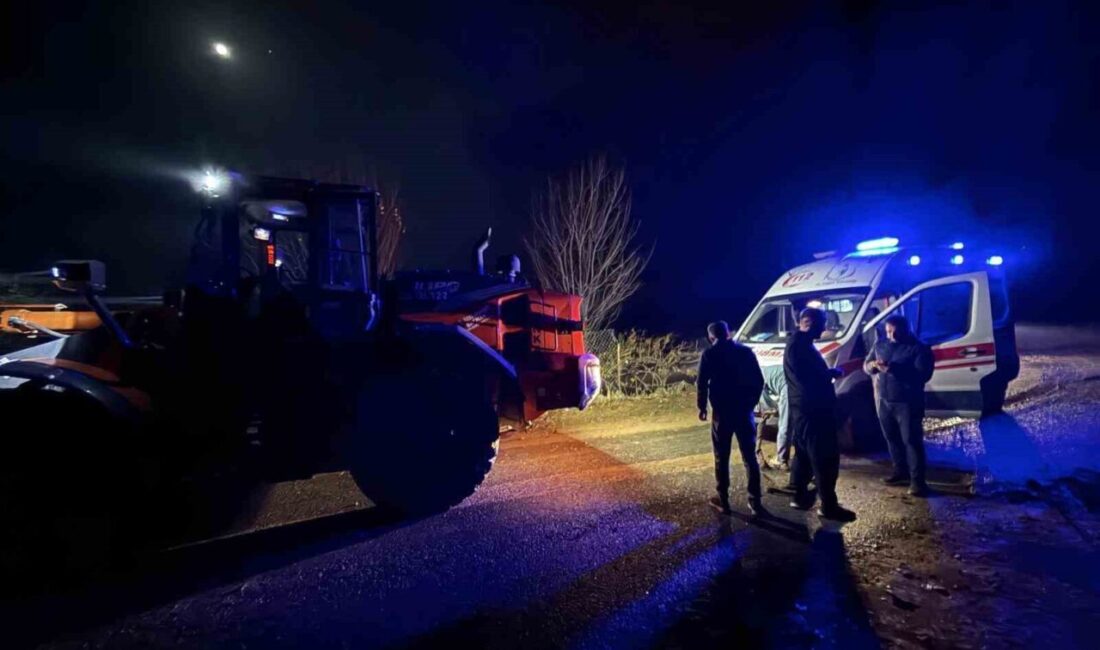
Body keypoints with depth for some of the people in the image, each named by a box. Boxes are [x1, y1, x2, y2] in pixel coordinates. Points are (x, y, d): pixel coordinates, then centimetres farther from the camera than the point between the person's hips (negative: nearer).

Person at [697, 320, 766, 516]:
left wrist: (702, 407, 4)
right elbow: (759, 381, 5)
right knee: (750, 457, 10)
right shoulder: (746, 352, 6)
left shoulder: (709, 354, -4)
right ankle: (755, 501, 12)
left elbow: (702, 383, -8)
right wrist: (751, 402, 16)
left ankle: (723, 500, 14)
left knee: (721, 458, 8)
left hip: (721, 412, -3)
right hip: (744, 411, 3)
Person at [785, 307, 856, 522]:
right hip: (812, 410, -11)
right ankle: (828, 505, 2)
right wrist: (833, 372, -8)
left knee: (804, 453, 17)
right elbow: (810, 378, -22)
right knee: (825, 457, -5)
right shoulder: (800, 346, -19)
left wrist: (829, 372, 7)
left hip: (804, 409, 11)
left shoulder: (798, 344, 15)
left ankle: (800, 496, 26)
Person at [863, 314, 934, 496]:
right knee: (892, 438, 14)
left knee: (912, 440, -4)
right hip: (883, 400, 6)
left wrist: (894, 370, -28)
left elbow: (922, 375, -19)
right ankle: (900, 471, 28)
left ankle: (917, 480, 1)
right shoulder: (880, 345, 9)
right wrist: (873, 365, -12)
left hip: (907, 403, -6)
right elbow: (866, 365, 12)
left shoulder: (919, 348, -8)